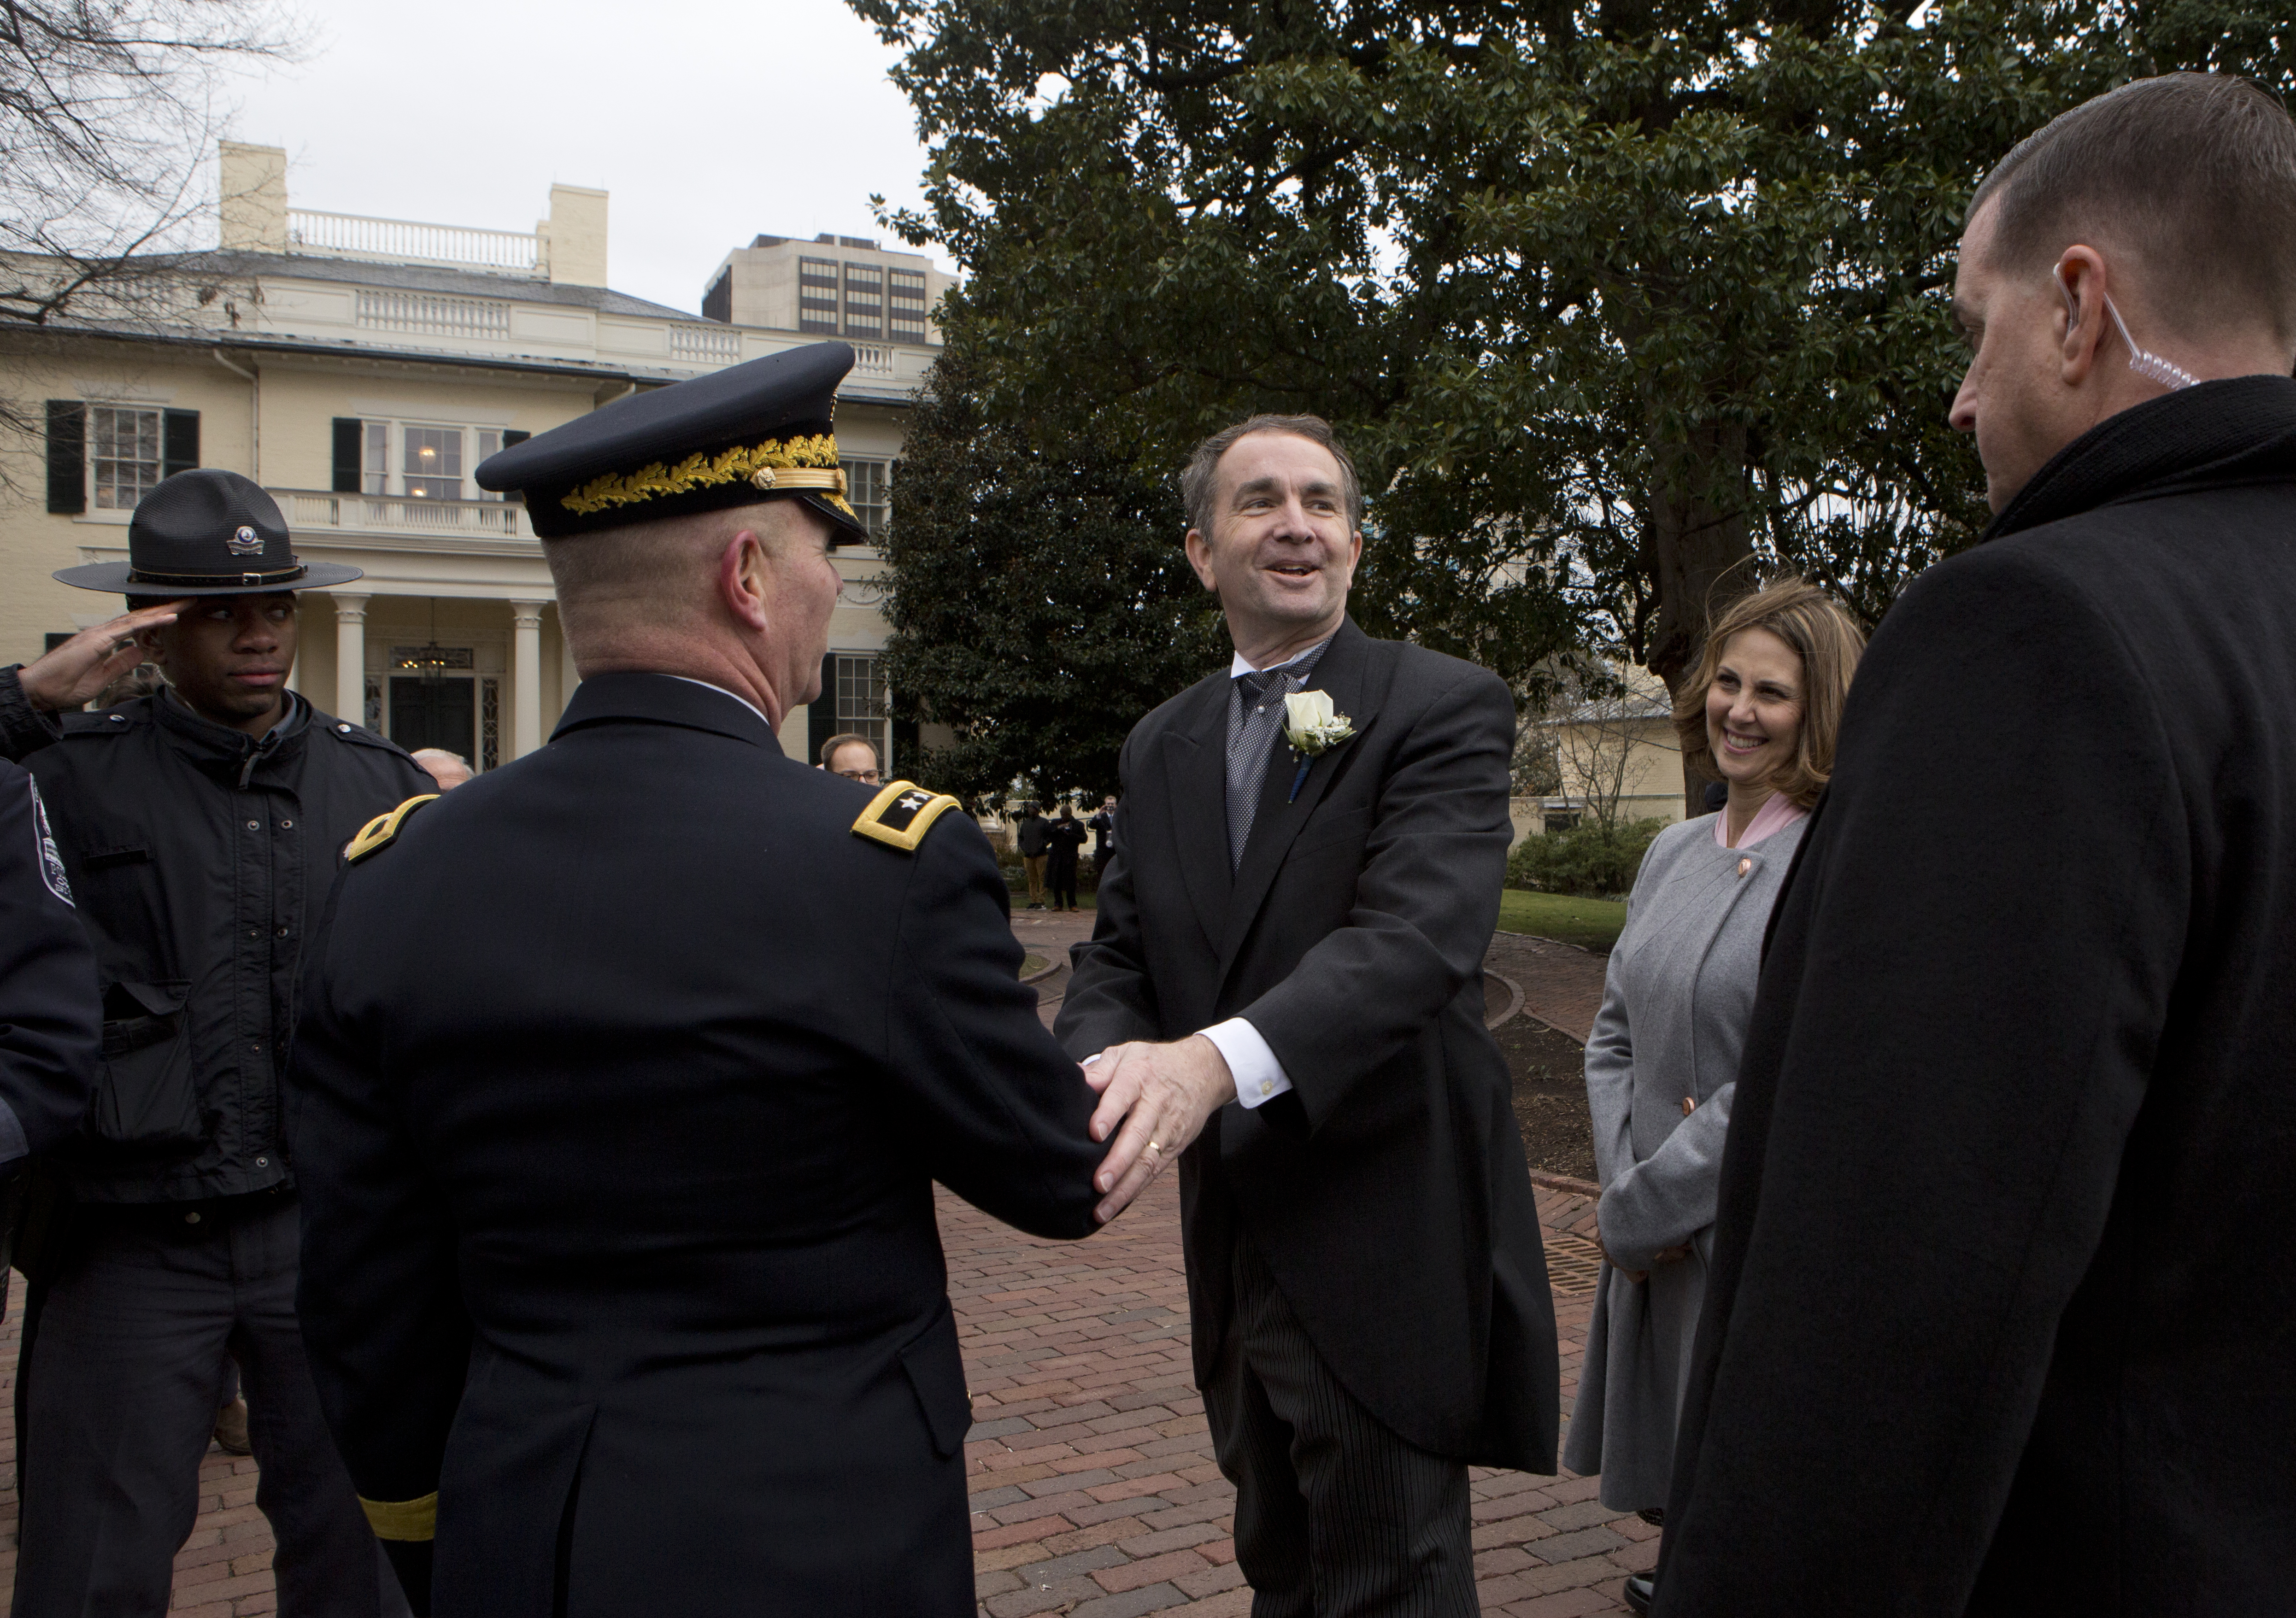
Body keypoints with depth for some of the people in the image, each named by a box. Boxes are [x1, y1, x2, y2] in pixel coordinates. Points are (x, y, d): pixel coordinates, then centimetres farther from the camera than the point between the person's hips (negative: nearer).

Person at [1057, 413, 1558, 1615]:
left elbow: (1420, 933, -26)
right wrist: (1100, 1067, -20)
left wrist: (1219, 1057, -42)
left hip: (1383, 1253, -6)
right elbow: (1115, 956, 4)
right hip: (1234, 1248, 6)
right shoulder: (1161, 746, 9)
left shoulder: (1445, 708, -11)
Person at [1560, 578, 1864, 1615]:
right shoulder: (1676, 851, 6)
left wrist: (1640, 1208, -14)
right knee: (1668, 1490, 21)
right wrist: (1624, 1180, -5)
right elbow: (1615, 1034, 10)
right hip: (1653, 1244, 6)